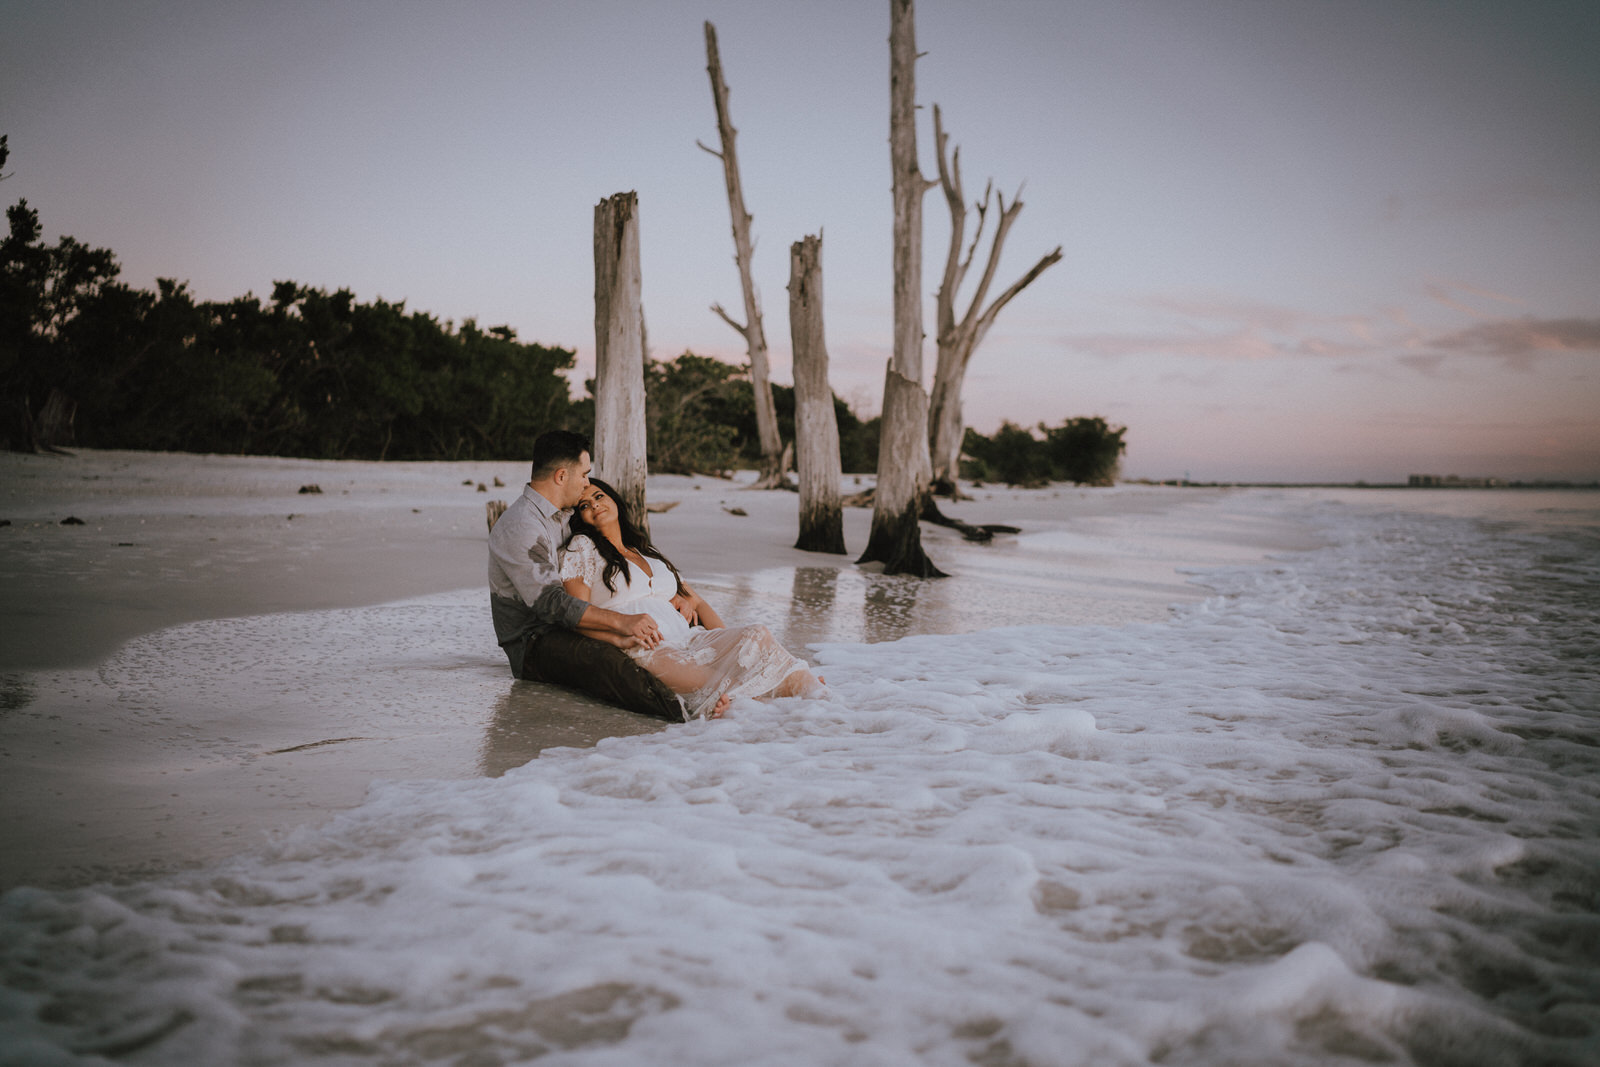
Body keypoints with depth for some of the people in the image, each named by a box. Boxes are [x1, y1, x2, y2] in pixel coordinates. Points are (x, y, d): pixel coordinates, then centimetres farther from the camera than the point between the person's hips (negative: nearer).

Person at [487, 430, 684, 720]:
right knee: (603, 659, -39)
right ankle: (683, 714, -59)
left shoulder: (564, 515, 15)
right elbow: (550, 602, -26)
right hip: (533, 642, -10)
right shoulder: (520, 527, -16)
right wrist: (621, 622, -34)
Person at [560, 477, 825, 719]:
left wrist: (729, 644, 5)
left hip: (686, 639, 5)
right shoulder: (582, 548, 13)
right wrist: (621, 636, -21)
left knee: (757, 636, -25)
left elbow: (696, 602, 25)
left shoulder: (649, 552, 30)